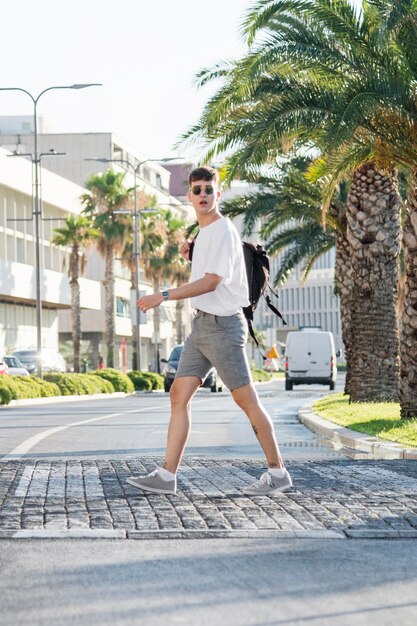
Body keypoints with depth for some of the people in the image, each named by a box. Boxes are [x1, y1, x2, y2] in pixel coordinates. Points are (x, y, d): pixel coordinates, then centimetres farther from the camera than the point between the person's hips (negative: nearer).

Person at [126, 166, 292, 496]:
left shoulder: (223, 231, -13)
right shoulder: (203, 233, 15)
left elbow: (211, 282, -21)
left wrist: (163, 296, -23)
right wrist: (191, 255, 8)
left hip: (223, 324, -9)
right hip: (202, 323, 9)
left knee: (246, 400, -4)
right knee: (179, 395, 3)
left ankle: (278, 472, 6)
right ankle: (167, 475, 3)